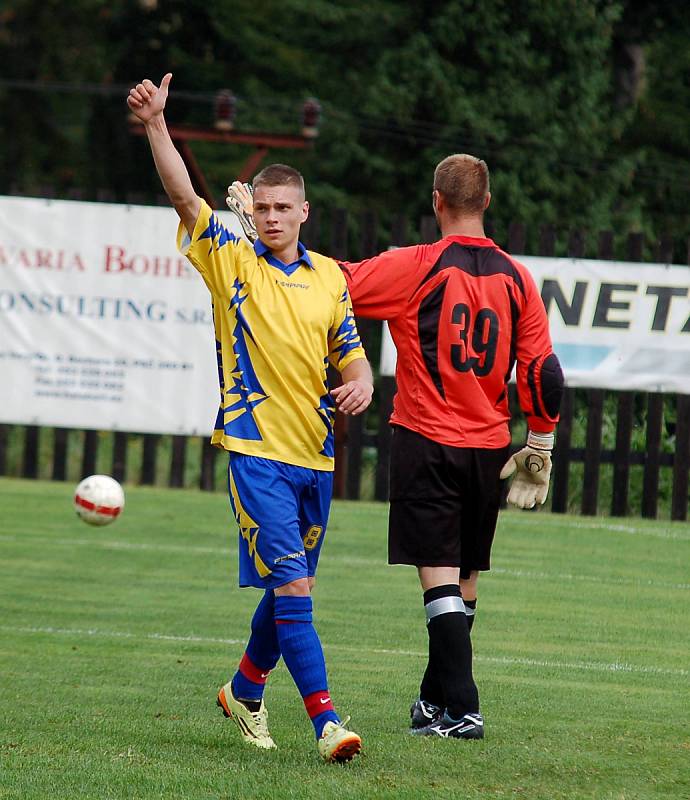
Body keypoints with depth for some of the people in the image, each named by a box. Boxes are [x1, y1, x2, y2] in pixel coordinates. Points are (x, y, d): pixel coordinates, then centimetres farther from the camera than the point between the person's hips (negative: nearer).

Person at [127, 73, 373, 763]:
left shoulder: (330, 278, 11)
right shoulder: (230, 261, 1)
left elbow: (350, 352, 18)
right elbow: (182, 194, -10)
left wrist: (359, 384, -5)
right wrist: (156, 124, -21)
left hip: (315, 454, 5)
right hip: (256, 448, -5)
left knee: (289, 588, 14)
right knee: (292, 585, -15)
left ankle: (245, 691, 37)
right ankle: (325, 721, -19)